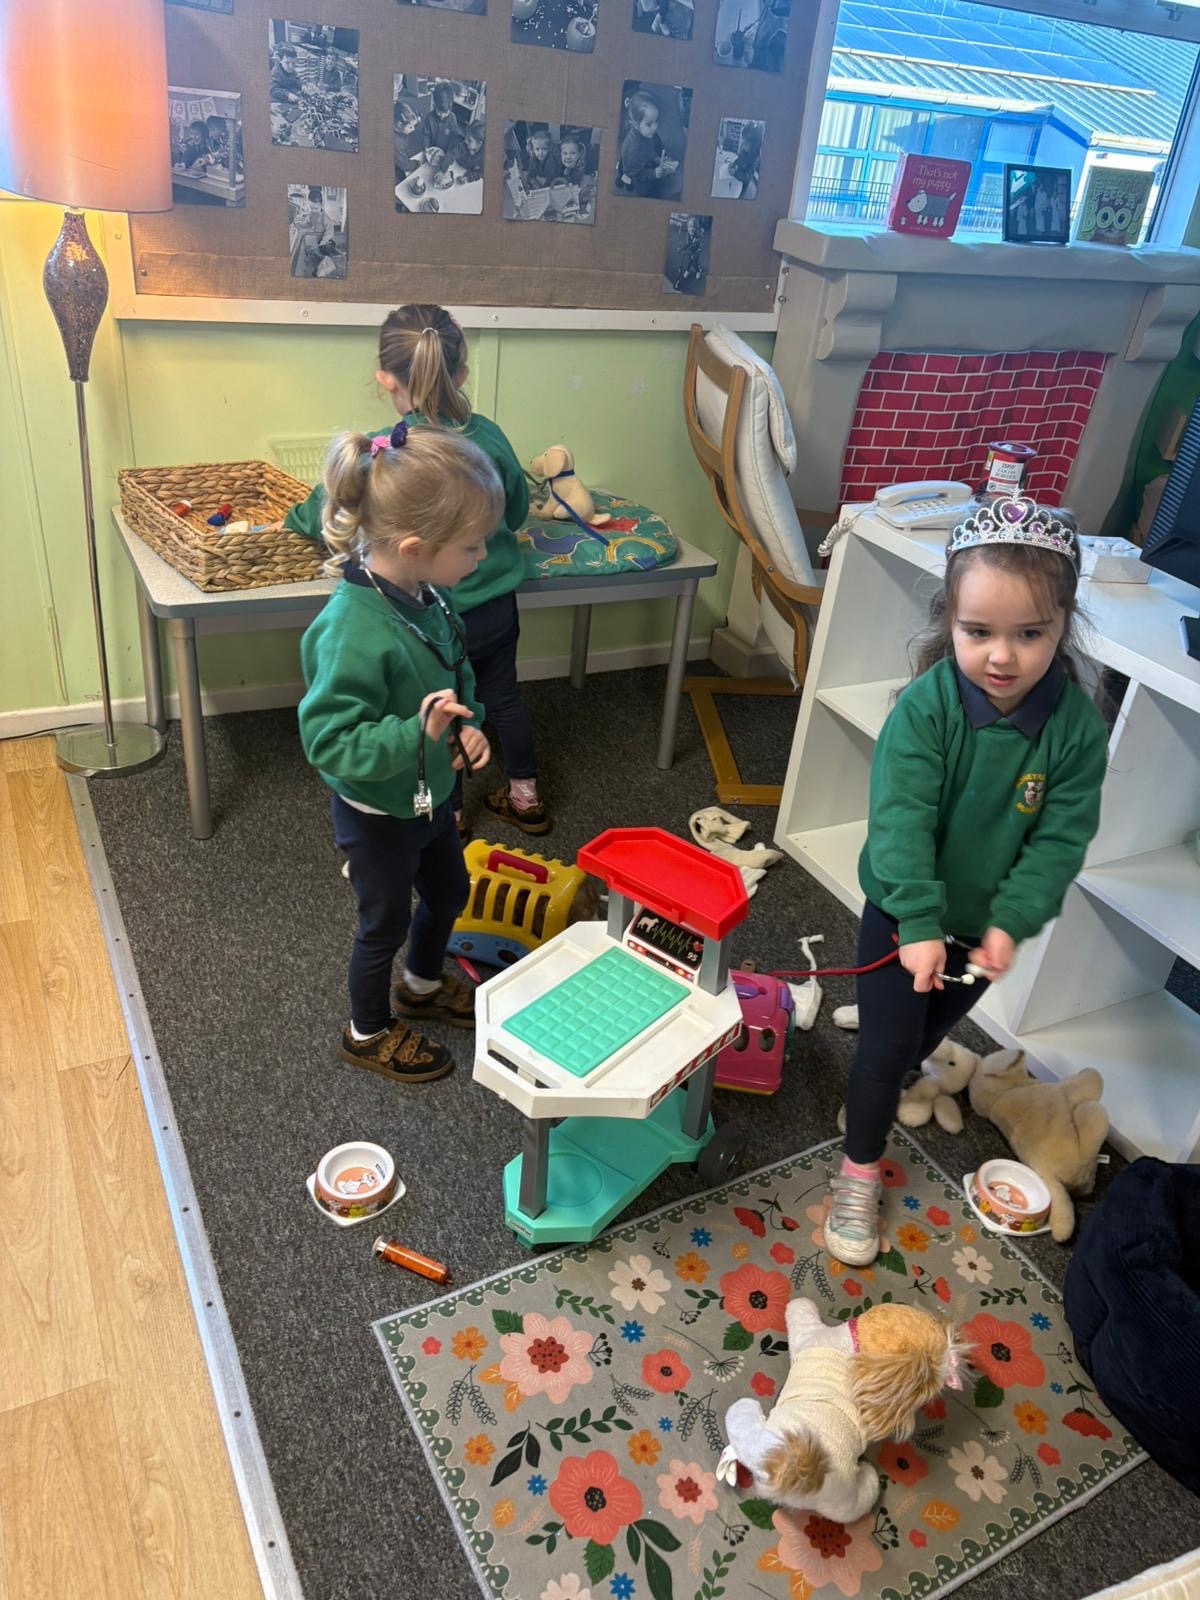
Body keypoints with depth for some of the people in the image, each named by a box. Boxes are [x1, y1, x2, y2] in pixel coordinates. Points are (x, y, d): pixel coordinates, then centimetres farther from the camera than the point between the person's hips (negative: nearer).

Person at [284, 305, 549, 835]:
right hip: (497, 608, 4)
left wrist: (292, 519, 13)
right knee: (504, 698, 22)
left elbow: (327, 512, -9)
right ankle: (525, 796, 38)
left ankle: (448, 813, 34)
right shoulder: (489, 436, -9)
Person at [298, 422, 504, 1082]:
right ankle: (368, 1032, 44)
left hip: (429, 793, 8)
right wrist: (417, 733, -41)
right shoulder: (354, 633, -36)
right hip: (376, 812, -8)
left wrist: (466, 724, -8)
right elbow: (328, 742, -32)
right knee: (386, 922, 15)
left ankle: (422, 985, 57)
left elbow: (456, 670, 8)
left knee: (449, 890, 27)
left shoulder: (426, 594, -11)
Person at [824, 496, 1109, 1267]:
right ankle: (860, 1173, 25)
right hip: (905, 914, -3)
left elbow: (1061, 839, -14)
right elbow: (901, 822, -28)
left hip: (986, 921, 3)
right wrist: (918, 924, -33)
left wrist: (1010, 922, -22)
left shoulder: (1079, 726, -17)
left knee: (932, 1027, 27)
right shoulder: (926, 706, -25)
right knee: (887, 1044, 4)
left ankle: (897, 1079, 59)